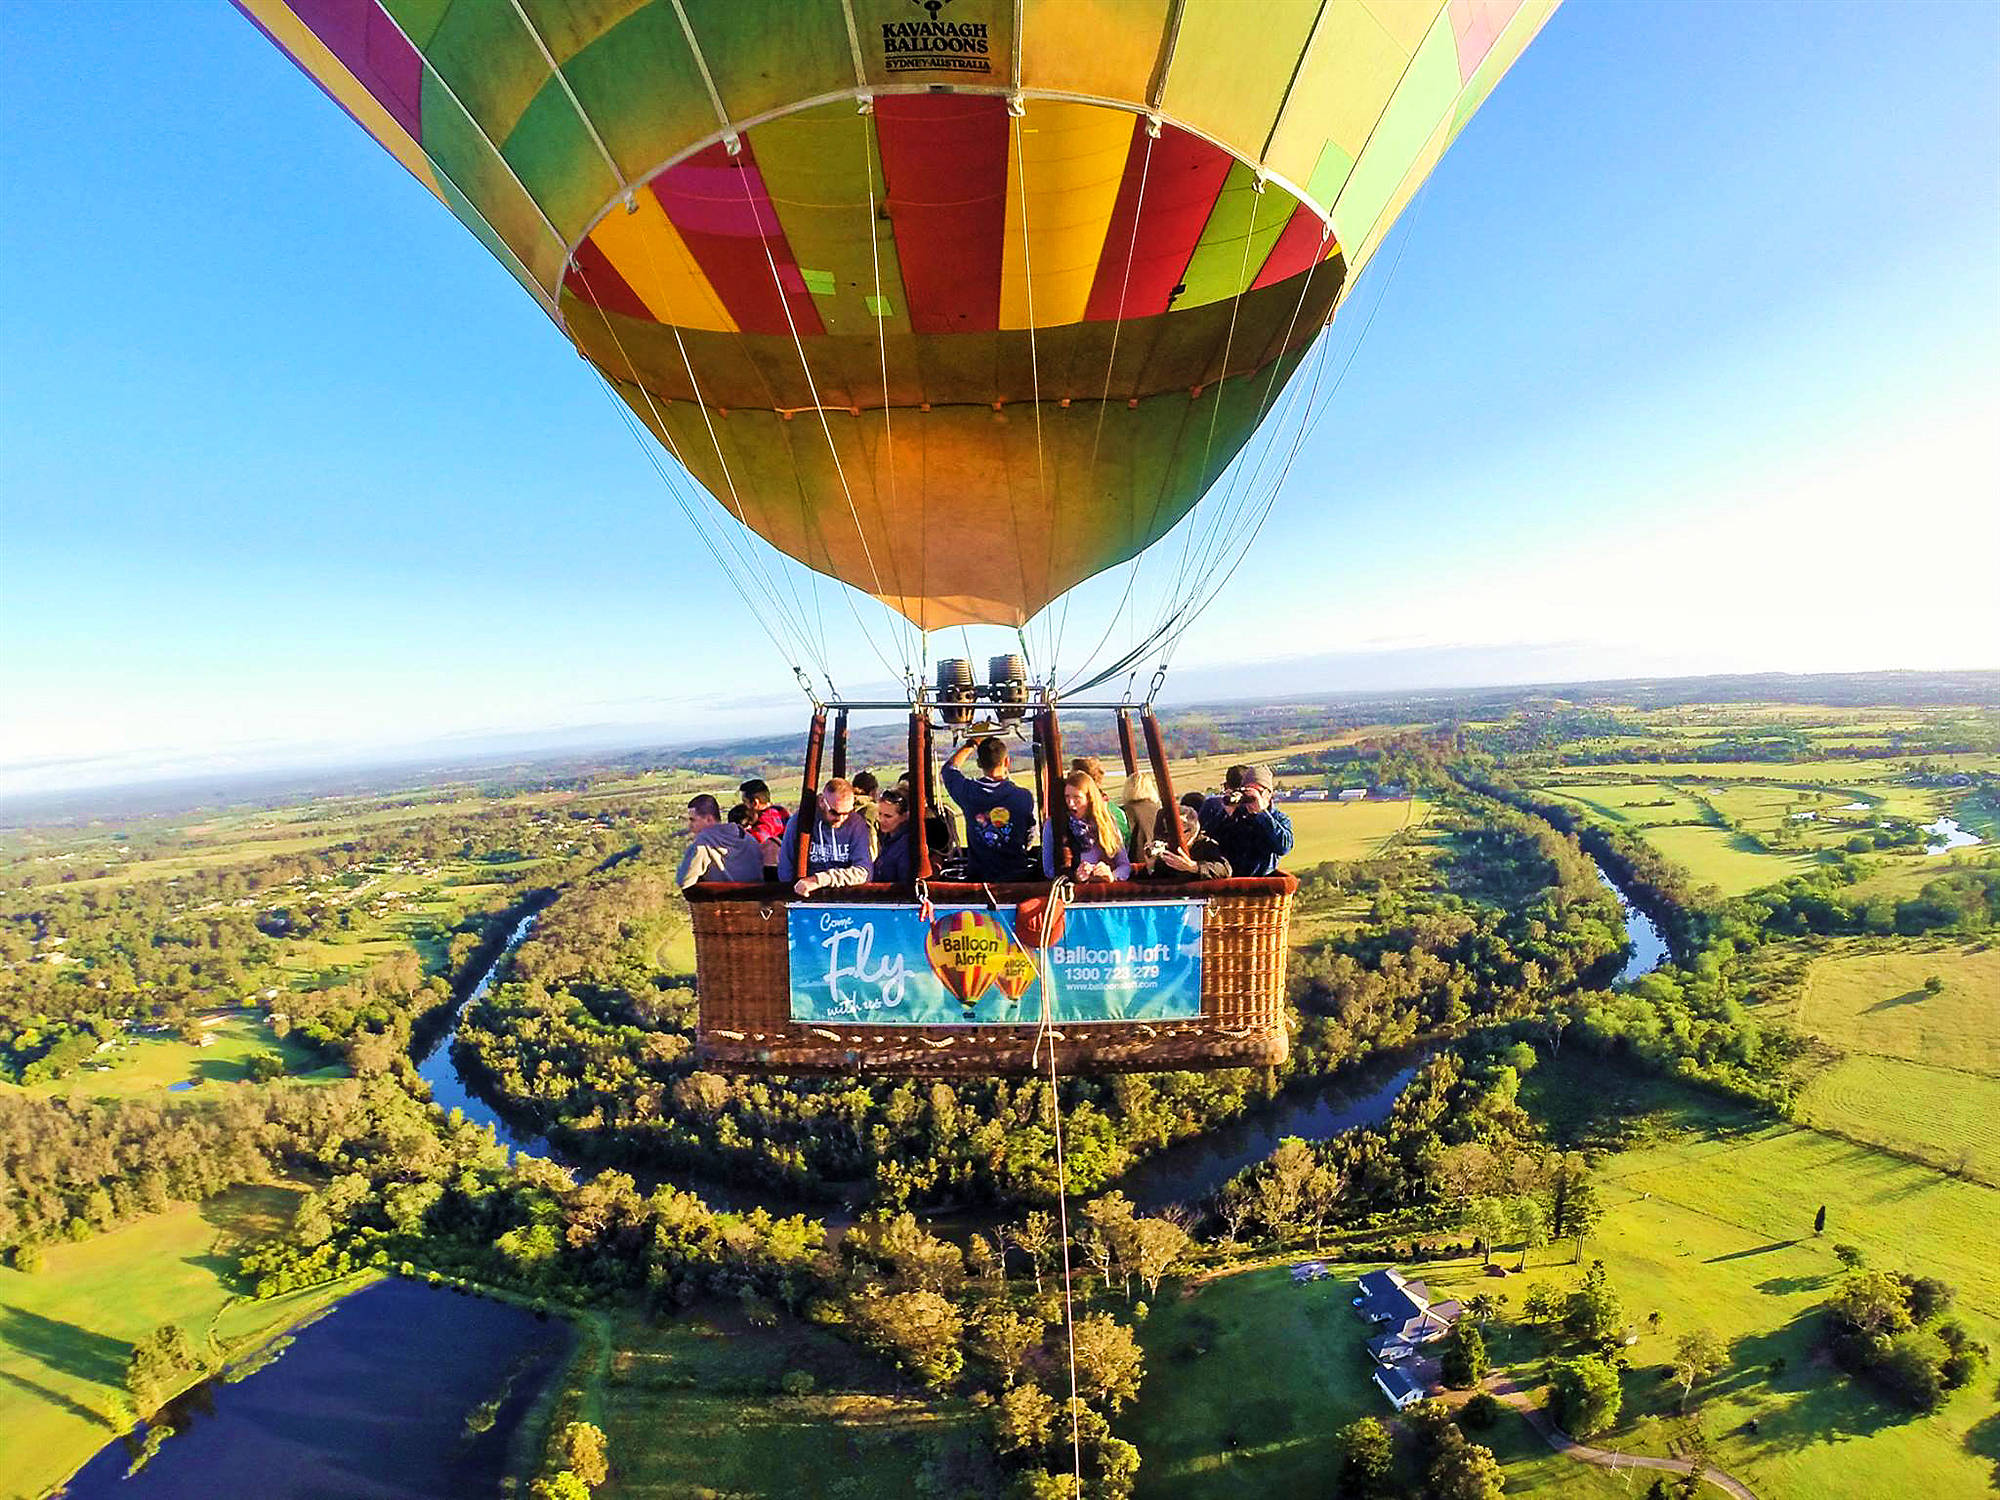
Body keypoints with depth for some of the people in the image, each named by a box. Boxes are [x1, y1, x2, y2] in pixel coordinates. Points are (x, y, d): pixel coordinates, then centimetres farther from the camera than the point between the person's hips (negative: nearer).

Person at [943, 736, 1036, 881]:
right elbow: (1030, 834, 4)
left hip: (977, 874, 1)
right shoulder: (1024, 797, -13)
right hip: (1016, 877, -1)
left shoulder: (968, 791, -11)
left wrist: (972, 744, 21)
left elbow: (949, 768, 11)